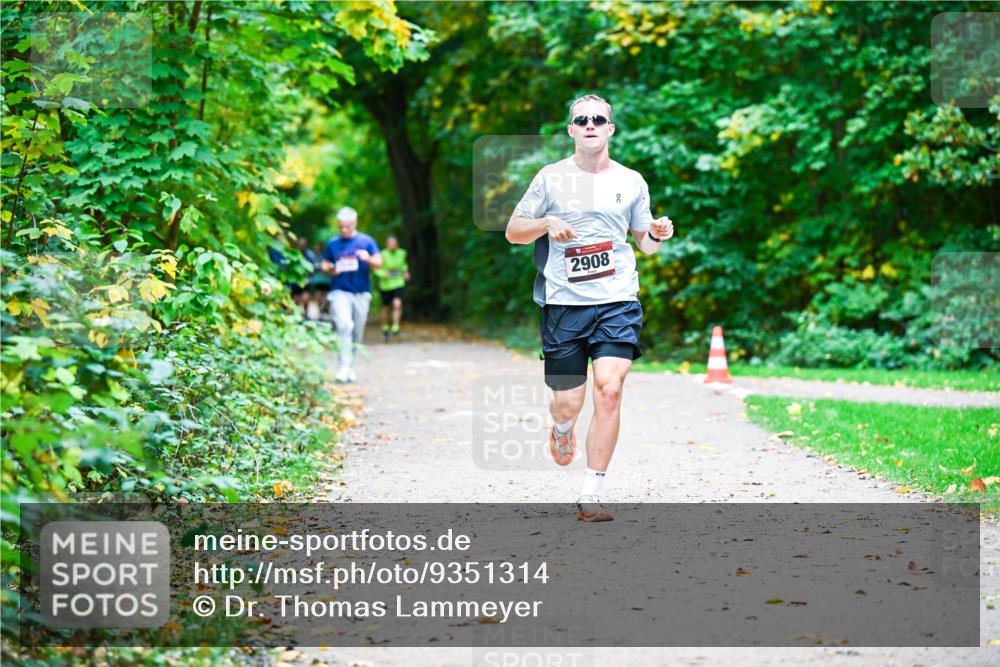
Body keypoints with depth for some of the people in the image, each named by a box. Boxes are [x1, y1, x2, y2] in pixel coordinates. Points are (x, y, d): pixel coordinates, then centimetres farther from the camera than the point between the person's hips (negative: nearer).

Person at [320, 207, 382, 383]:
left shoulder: (366, 241, 5)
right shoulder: (333, 244, 7)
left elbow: (379, 263, 3)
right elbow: (324, 264, 14)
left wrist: (368, 259, -18)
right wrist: (330, 269, -9)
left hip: (361, 292, 2)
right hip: (340, 291, -1)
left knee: (357, 331, 7)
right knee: (344, 325, -20)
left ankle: (350, 367, 21)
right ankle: (344, 366, -22)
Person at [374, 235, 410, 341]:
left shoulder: (401, 253, 0)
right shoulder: (383, 255, -13)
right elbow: (377, 269, -11)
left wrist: (405, 271, 10)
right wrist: (383, 274, -28)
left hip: (398, 284, 1)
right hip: (385, 285, -1)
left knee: (397, 304, -22)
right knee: (385, 308, 13)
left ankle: (395, 327, -20)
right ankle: (385, 329, 32)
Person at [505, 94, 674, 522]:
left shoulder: (631, 182, 10)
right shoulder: (551, 178, 5)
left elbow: (644, 244, 19)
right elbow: (513, 231, 9)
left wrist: (657, 235, -4)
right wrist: (546, 223, -11)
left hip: (618, 301, 0)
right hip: (563, 302, 0)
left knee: (609, 390, -17)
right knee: (568, 403, 0)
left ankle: (590, 497, -9)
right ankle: (563, 429, 41)